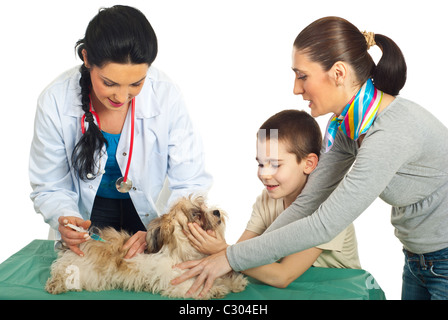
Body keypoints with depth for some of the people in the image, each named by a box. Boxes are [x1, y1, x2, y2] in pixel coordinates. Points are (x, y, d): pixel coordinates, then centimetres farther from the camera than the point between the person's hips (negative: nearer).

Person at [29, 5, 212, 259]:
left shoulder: (166, 96, -25)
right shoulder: (56, 101, -22)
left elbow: (190, 185, -19)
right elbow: (50, 188, -10)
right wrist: (65, 220, -31)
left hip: (151, 212, 2)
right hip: (91, 212, -1)